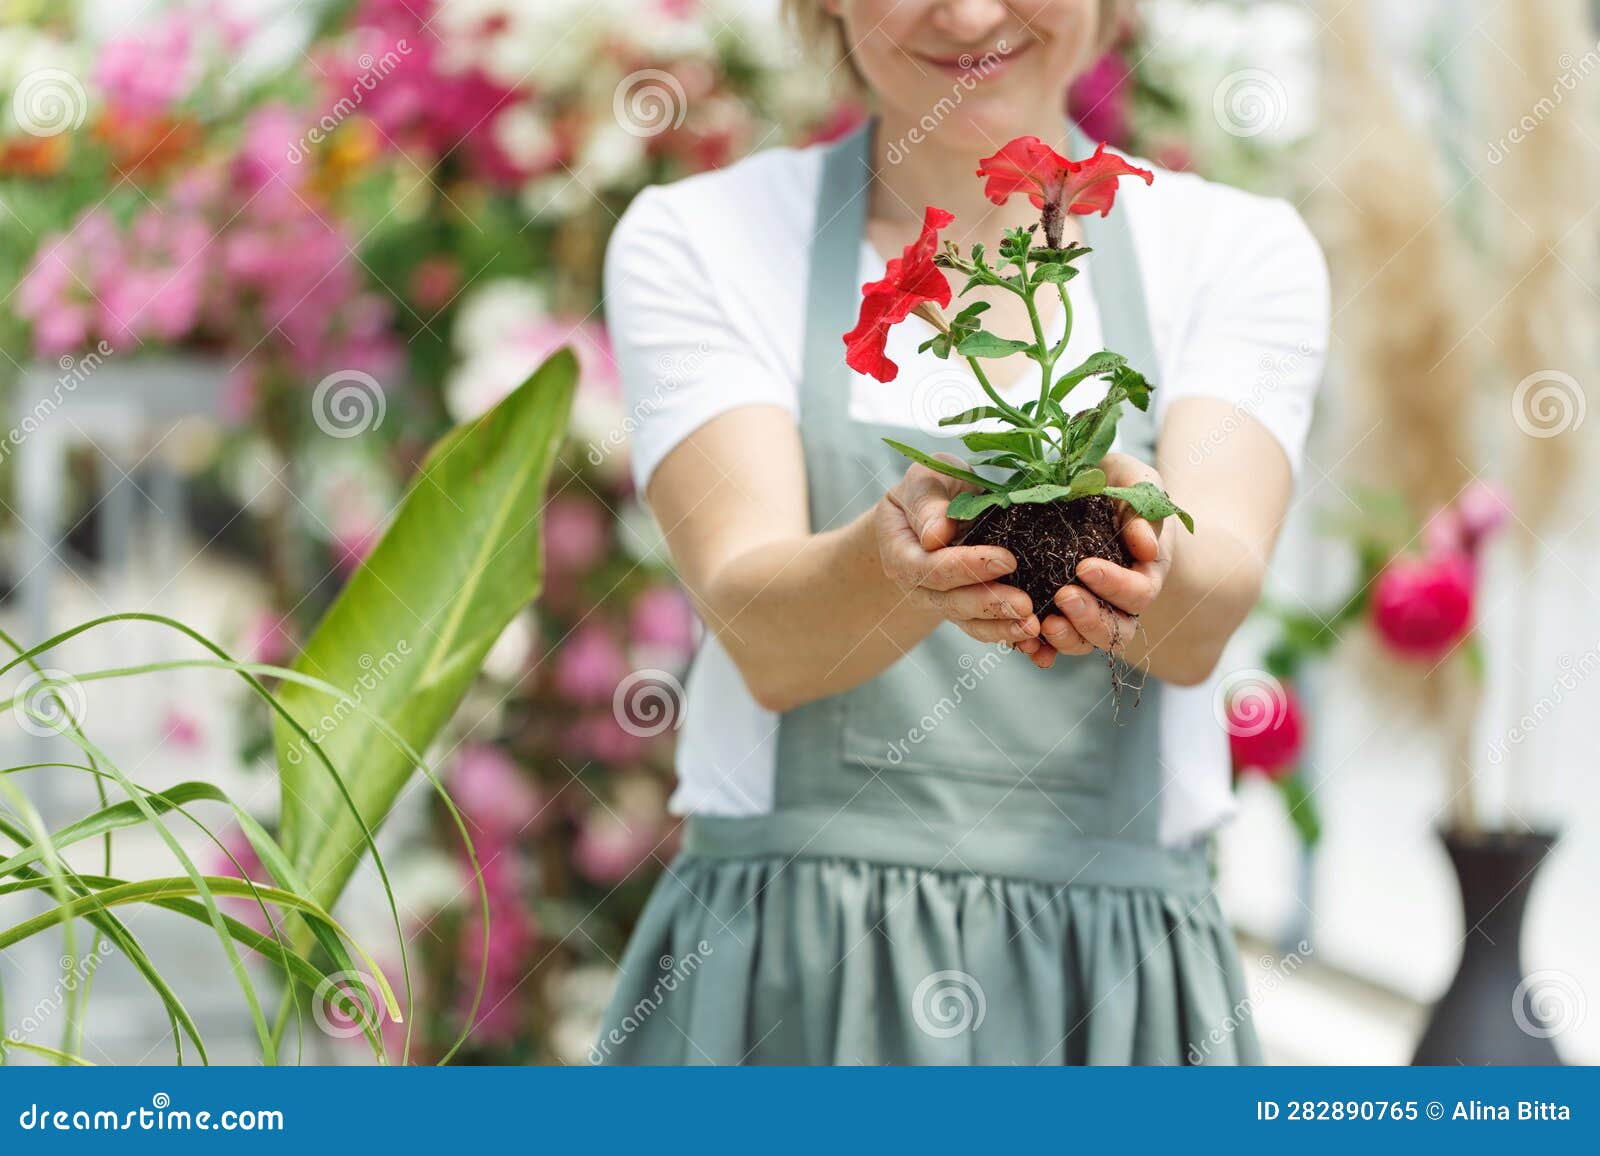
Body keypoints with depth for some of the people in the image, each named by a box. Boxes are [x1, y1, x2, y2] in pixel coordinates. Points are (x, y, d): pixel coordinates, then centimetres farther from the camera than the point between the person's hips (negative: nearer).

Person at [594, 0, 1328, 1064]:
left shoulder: (1241, 248, 7)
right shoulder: (695, 242, 3)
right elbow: (761, 635, -11)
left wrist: (1144, 547, -33)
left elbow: (1202, 627, -10)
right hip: (785, 970, -1)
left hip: (1115, 972, 1)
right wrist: (894, 562, -33)